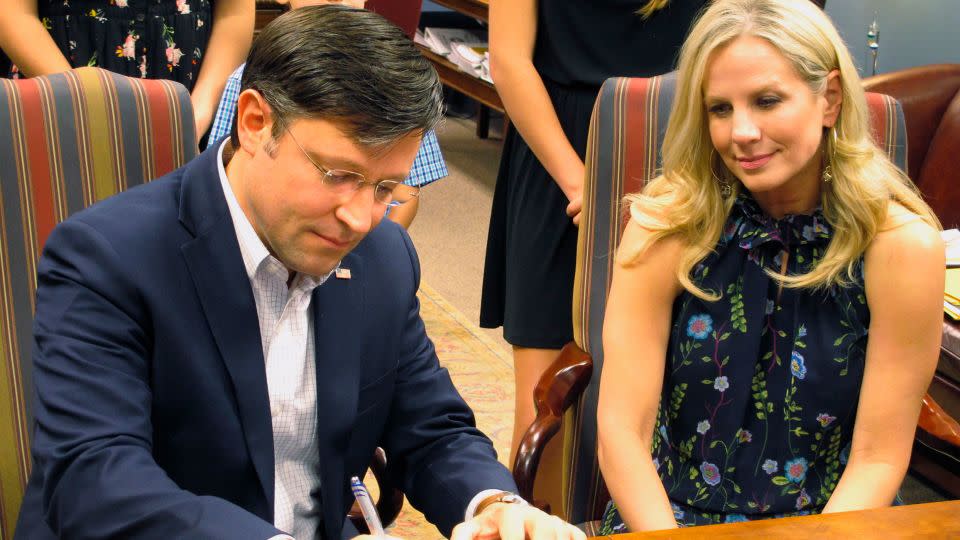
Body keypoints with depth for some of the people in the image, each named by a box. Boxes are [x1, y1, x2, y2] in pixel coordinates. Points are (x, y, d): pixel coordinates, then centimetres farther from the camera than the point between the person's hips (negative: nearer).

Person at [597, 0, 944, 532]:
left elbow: (878, 459, -5)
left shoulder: (901, 245, -10)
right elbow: (622, 428, -9)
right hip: (672, 515, 0)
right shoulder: (668, 227, -9)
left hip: (831, 520, 1)